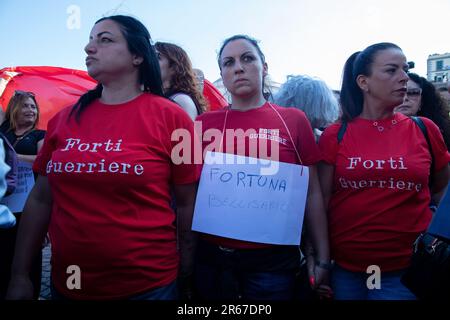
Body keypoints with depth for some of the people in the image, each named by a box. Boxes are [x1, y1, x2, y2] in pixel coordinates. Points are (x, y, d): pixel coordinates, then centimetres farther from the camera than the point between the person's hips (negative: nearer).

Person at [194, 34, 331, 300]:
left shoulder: (294, 120, -2)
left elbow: (312, 194, 1)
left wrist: (323, 260, 0)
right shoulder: (204, 123, 0)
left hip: (274, 260, -1)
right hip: (211, 257, 2)